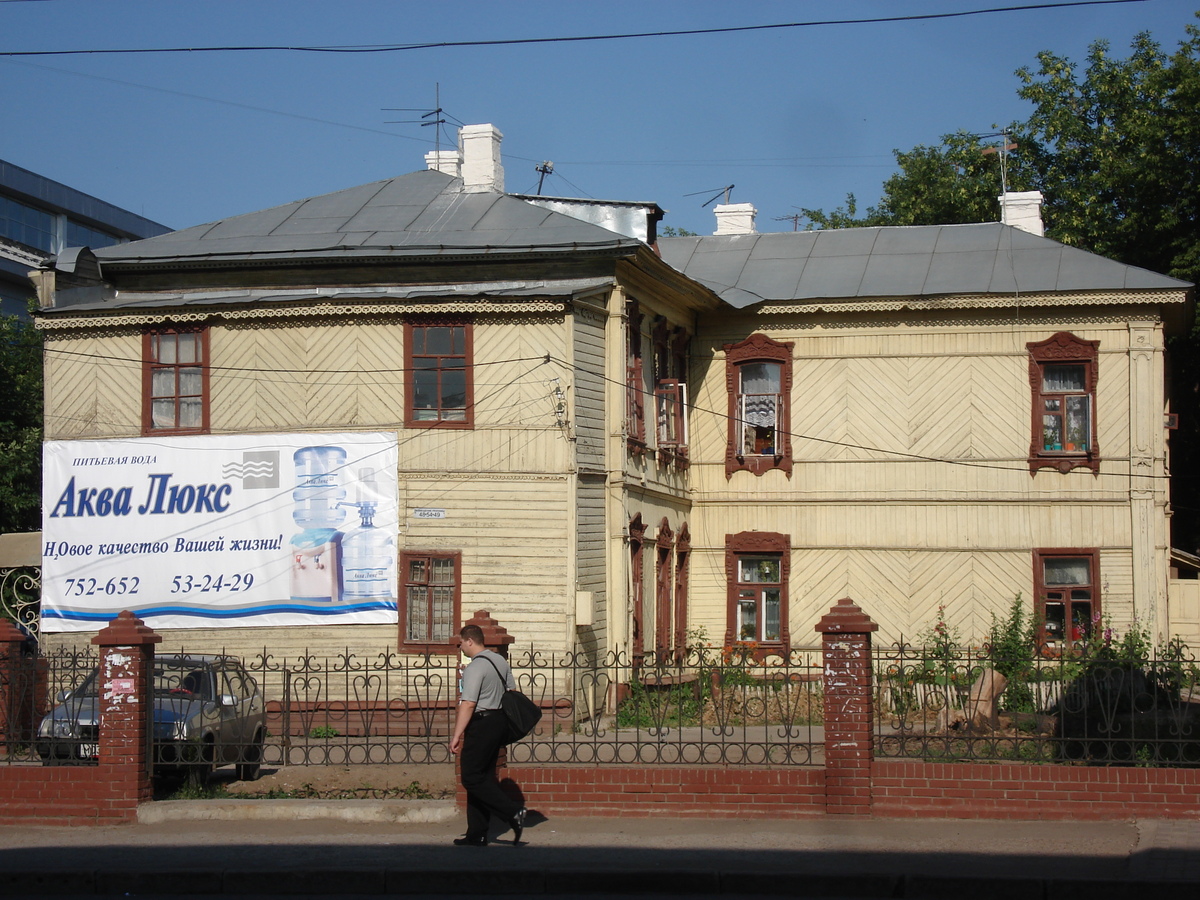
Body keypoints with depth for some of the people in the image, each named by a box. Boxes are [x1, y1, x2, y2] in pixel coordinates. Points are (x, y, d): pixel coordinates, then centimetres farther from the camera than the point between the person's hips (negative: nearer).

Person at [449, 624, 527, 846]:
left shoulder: (475, 667, -16)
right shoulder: (500, 661, 12)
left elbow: (468, 705, -22)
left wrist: (456, 736, -21)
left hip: (481, 724, -9)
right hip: (500, 720, 9)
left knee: (471, 778, -5)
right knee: (484, 777, 11)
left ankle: (513, 811, -14)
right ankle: (477, 835, 12)